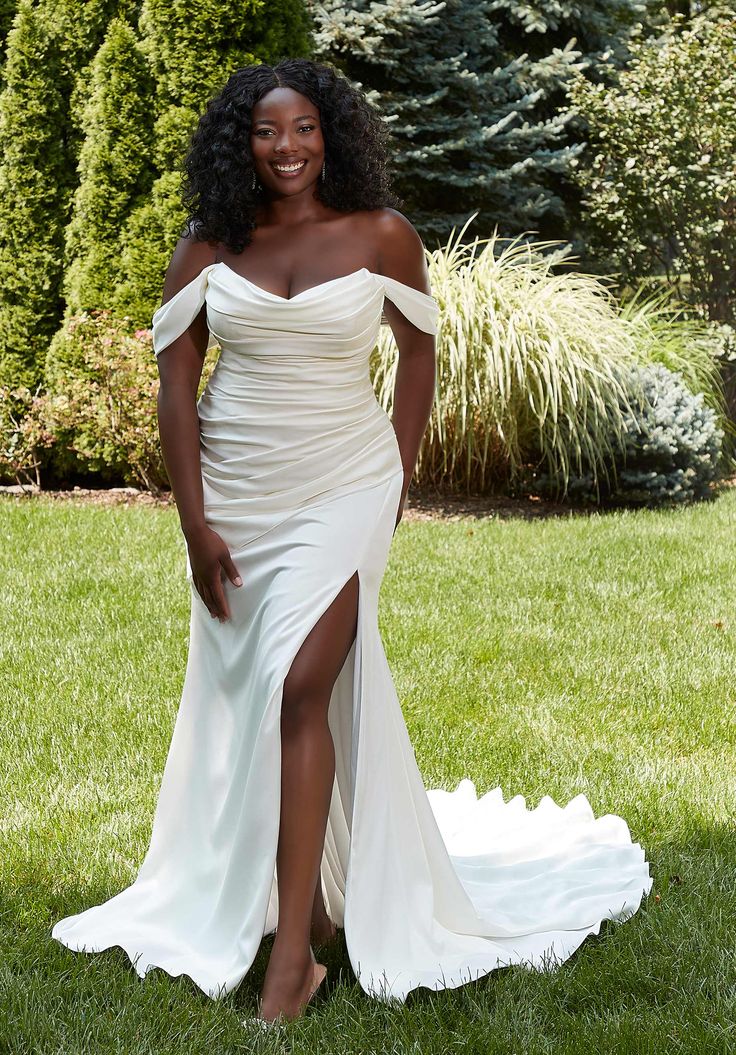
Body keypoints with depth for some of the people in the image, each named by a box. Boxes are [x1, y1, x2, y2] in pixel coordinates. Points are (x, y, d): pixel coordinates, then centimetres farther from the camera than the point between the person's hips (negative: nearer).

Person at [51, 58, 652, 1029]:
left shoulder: (382, 236, -4)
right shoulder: (209, 247, -1)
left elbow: (420, 346, 10)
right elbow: (175, 382, -1)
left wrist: (398, 479, 7)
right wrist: (196, 526, -6)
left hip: (341, 488, -3)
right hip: (234, 492, 4)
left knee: (301, 692, -14)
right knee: (240, 696, 10)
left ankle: (296, 954, -8)